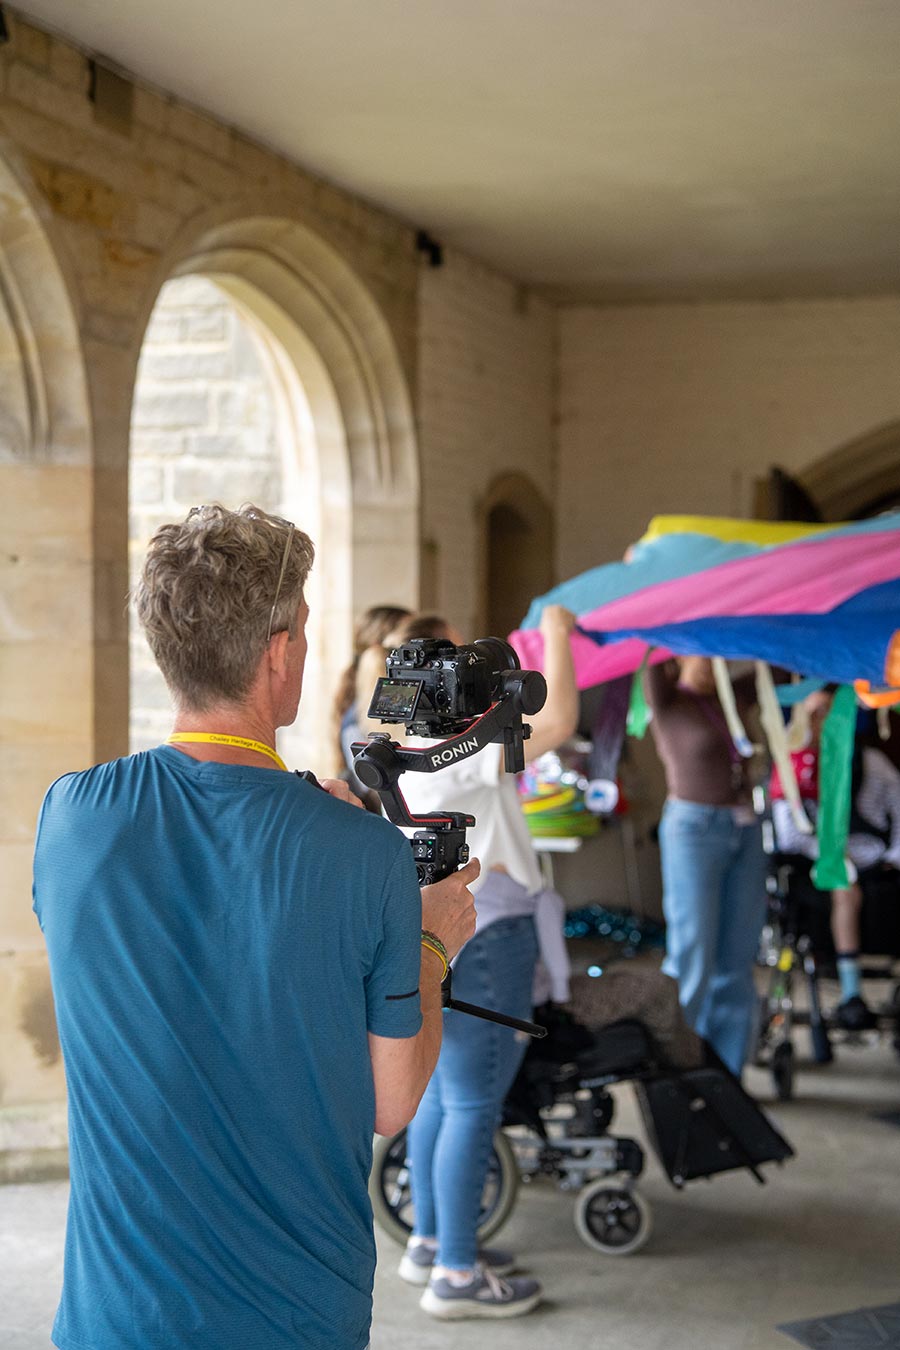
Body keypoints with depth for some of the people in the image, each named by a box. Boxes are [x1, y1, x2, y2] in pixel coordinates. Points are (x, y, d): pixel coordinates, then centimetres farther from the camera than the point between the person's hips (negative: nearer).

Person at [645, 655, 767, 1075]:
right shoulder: (668, 704, -4)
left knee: (736, 962, 7)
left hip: (744, 833, 6)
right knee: (693, 961, -5)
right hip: (694, 831, -6)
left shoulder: (732, 699, 12)